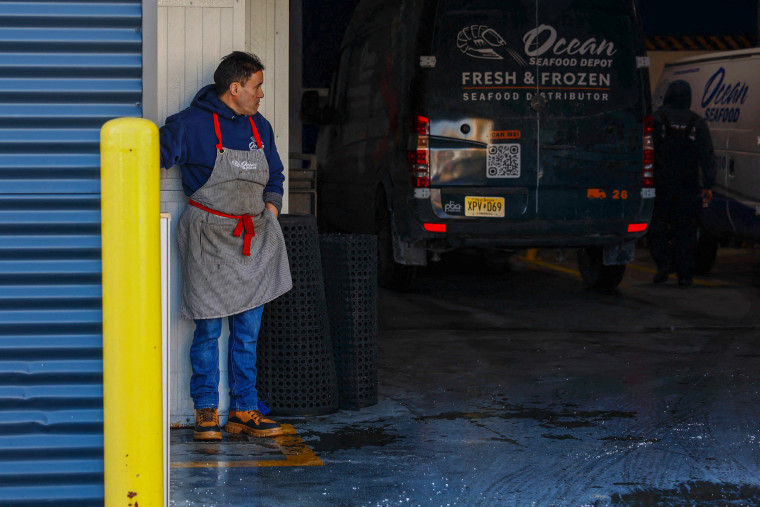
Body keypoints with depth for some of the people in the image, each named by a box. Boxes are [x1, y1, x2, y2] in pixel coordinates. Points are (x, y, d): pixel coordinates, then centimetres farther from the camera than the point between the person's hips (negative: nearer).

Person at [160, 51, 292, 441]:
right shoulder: (192, 124, -8)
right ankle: (206, 411, 11)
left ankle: (244, 411, 13)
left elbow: (275, 174, 25)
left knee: (248, 330, 6)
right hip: (209, 238, -6)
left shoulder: (259, 127, 12)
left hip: (254, 240, 6)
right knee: (208, 329, 0)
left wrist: (271, 205, 9)